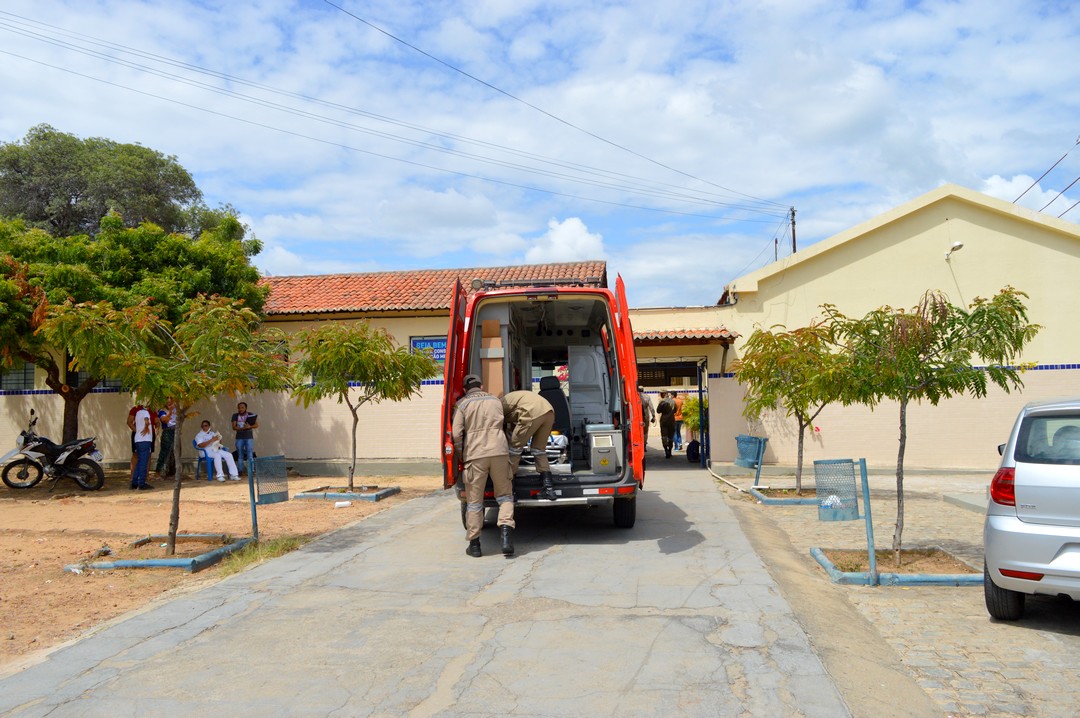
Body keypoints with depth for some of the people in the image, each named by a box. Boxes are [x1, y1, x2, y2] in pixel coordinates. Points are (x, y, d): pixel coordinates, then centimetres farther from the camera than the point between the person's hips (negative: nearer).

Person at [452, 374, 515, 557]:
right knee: (504, 495, 13)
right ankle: (506, 531, -8)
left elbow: (456, 434, -3)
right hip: (499, 451, 2)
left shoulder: (462, 404, 6)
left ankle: (474, 544, 12)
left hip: (475, 455, -2)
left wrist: (461, 456, 10)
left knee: (474, 501, 8)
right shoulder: (495, 400, 17)